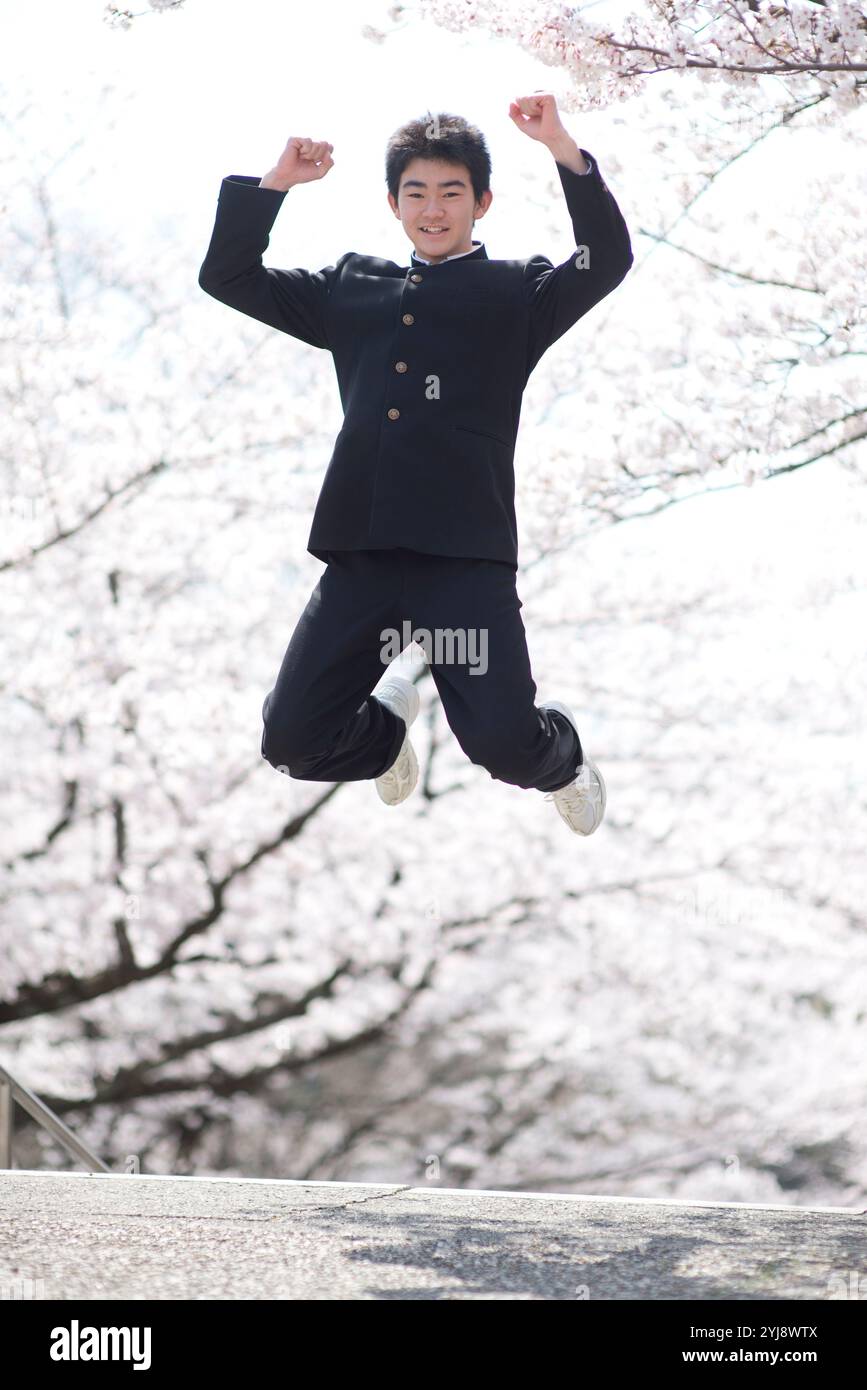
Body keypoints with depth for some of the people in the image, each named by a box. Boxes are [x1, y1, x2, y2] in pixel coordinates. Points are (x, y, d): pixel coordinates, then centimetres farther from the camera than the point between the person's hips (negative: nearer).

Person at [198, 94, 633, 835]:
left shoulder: (519, 294, 10)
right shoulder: (351, 289, 20)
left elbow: (607, 260, -7)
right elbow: (230, 276, 21)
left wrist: (562, 149, -15)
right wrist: (274, 183, 9)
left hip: (466, 555, -3)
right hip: (361, 556, 3)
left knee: (503, 742, -15)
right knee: (293, 743, -3)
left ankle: (560, 757, 25)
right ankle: (386, 728, 33)